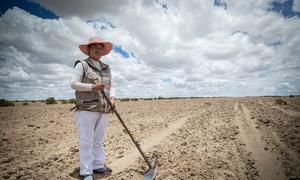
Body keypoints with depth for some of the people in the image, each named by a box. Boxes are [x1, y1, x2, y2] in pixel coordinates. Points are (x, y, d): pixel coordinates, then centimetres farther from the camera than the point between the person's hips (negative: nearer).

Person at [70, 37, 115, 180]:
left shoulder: (106, 68, 18)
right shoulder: (82, 65, 1)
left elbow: (110, 86, 17)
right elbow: (74, 83, -8)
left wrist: (112, 98, -2)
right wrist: (92, 87, -20)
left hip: (103, 110, 6)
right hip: (86, 109, -5)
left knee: (99, 141, 12)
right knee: (86, 142, -1)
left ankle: (98, 166, 25)